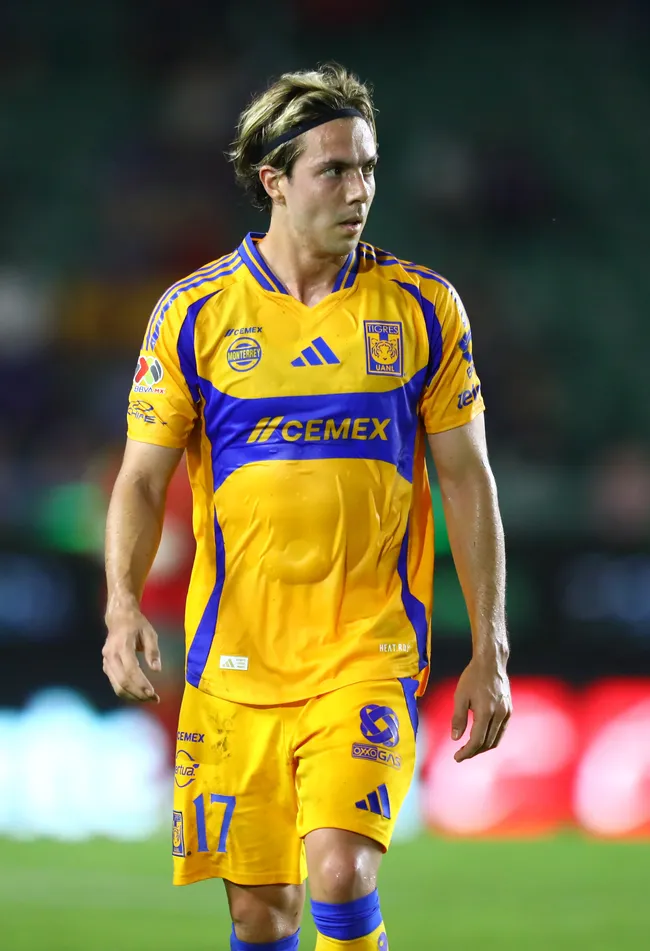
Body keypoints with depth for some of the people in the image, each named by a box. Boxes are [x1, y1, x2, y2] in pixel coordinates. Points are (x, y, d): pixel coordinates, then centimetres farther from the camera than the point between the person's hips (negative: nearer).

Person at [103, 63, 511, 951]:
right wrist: (124, 604, -14)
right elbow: (142, 479, 4)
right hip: (237, 662, 1)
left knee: (340, 867, -21)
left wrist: (489, 652, 3)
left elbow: (467, 479, 6)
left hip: (371, 650, -1)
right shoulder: (194, 312, 1)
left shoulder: (422, 307, 2)